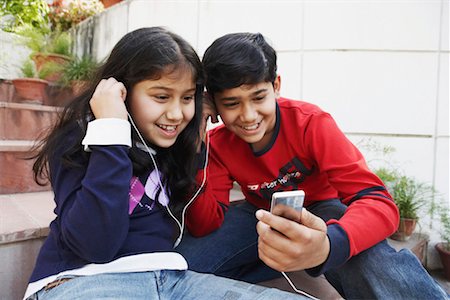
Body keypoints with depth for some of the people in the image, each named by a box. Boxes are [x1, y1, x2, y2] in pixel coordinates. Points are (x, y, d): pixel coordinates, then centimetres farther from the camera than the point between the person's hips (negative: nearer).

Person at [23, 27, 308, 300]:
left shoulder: (175, 147, 9)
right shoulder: (78, 140, -7)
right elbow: (97, 244, -20)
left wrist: (199, 143, 4)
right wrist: (110, 130, -20)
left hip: (168, 277, 6)